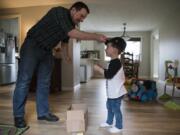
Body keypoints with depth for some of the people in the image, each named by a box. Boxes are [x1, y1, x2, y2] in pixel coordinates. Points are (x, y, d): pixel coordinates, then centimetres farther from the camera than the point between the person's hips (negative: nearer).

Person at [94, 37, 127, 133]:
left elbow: (108, 75, -30)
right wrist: (102, 69, 10)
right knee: (109, 107, 23)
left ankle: (118, 126, 21)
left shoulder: (115, 62, -23)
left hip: (116, 92, -11)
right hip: (112, 92, 11)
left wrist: (99, 69, -22)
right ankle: (109, 122, 40)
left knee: (116, 109, 4)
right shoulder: (114, 62, 10)